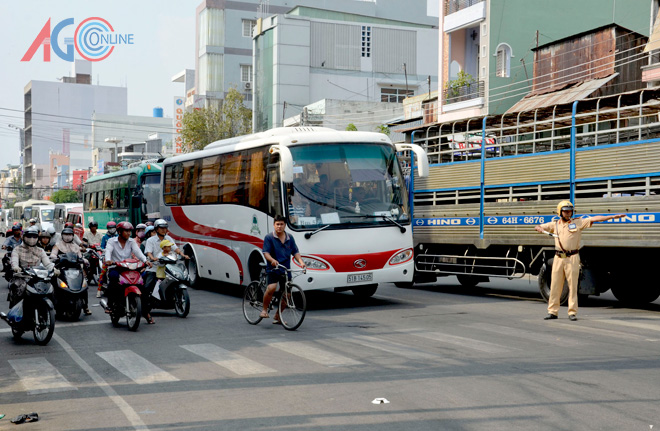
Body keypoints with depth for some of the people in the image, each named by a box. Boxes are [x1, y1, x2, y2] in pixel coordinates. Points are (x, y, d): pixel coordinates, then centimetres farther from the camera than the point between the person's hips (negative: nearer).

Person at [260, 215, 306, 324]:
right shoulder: (269, 237, -3)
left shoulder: (290, 238, 10)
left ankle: (277, 316, 24)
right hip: (273, 269, -5)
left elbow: (295, 252, 9)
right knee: (271, 288, -28)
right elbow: (266, 253, -9)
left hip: (286, 270, 5)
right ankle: (264, 309, -6)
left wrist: (300, 261, -10)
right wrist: (272, 260, -29)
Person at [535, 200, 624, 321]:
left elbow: (594, 219, -6)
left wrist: (613, 217, -13)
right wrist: (540, 229, -7)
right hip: (558, 258, 3)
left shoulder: (578, 222, 2)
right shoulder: (554, 224, 12)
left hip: (572, 258, -3)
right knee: (555, 285, 5)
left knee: (573, 286, -2)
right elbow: (537, 227, 18)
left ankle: (572, 312, 3)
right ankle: (553, 312, 11)